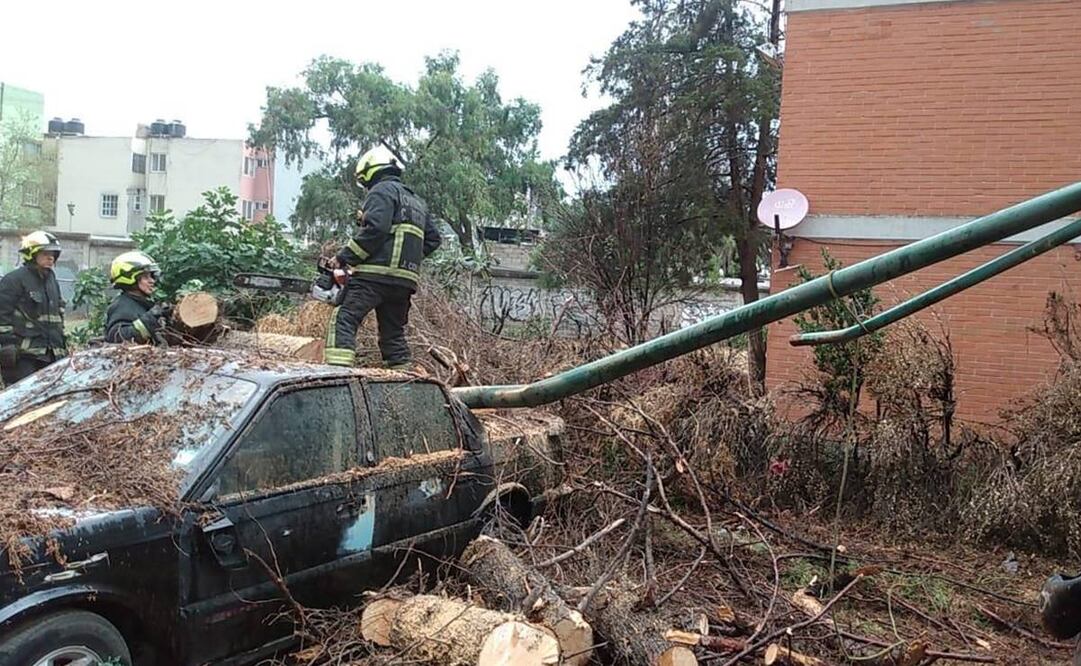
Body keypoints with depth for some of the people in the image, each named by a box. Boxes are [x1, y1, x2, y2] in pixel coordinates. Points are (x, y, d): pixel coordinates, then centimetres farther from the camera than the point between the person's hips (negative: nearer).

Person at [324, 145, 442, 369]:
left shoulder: (382, 190, 1)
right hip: (406, 279, 8)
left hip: (376, 274, -8)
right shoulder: (417, 201, 26)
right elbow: (433, 238, 24)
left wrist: (344, 258, -11)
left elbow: (375, 228, -15)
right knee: (393, 334, 15)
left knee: (344, 320, -14)